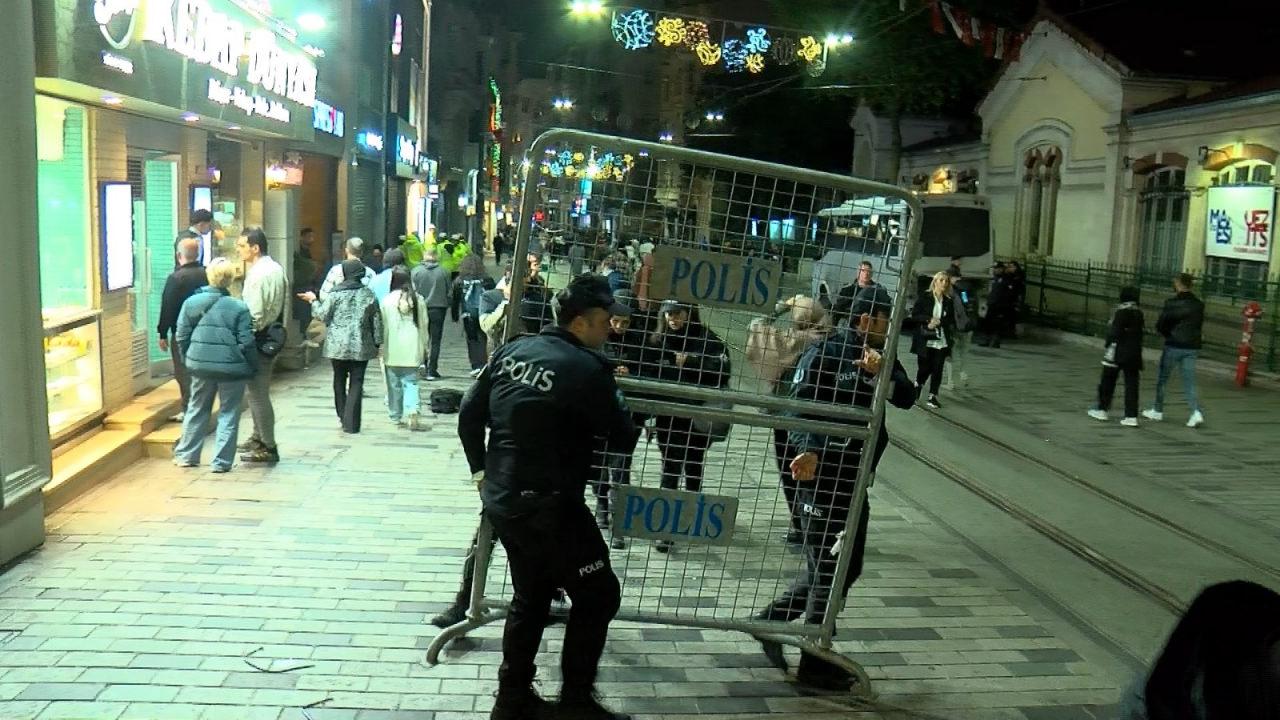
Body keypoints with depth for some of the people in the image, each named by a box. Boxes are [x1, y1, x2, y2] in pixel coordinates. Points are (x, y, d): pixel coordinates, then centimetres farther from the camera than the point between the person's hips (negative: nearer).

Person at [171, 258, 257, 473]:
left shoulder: (191, 302, 0)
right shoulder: (239, 308, -13)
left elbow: (181, 337, 4)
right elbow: (247, 343, -12)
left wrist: (188, 359, 17)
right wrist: (253, 366, 1)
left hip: (200, 366, 4)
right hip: (231, 367, -4)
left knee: (197, 409, 20)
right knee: (228, 413, 7)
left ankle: (186, 455, 28)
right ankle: (221, 461, 6)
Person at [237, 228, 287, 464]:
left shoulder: (258, 274, -19)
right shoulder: (276, 268, 11)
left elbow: (255, 314, -22)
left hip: (259, 340, -10)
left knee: (258, 394, -3)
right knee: (259, 392, 20)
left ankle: (268, 447, 2)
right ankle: (259, 437, 32)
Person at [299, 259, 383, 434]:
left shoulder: (335, 293, -6)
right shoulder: (369, 294, 1)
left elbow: (323, 315, -2)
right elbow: (376, 321, 4)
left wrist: (314, 301, 14)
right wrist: (377, 343, 12)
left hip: (338, 345, -1)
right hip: (361, 346, 1)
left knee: (339, 381, 17)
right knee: (356, 384, 2)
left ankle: (343, 417, 22)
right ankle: (351, 424, -2)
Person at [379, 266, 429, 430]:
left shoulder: (387, 300, -8)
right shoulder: (418, 299, -2)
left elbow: (383, 326, -3)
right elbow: (424, 325, 4)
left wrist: (382, 347, 8)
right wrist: (424, 347, 14)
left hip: (392, 350, -1)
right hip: (412, 349, 1)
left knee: (394, 384, 11)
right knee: (411, 382, 4)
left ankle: (396, 416, 19)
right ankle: (412, 412, -16)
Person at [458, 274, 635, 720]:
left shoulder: (513, 350, 5)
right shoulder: (588, 369, -16)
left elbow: (470, 413, 10)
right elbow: (621, 438, -7)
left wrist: (480, 470, 20)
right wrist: (614, 401, 12)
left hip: (500, 498, 8)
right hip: (548, 506, -8)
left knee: (531, 597, 22)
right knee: (598, 594, 9)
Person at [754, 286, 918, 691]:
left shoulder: (882, 355, 10)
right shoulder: (824, 353, -11)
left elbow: (907, 398, -3)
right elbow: (800, 406, -18)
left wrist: (881, 373, -22)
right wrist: (807, 450, -34)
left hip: (854, 478, 8)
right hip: (821, 475, -8)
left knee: (848, 566, 16)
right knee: (827, 567, 1)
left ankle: (773, 619, 28)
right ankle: (815, 664, 15)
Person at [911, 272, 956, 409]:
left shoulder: (949, 301, 8)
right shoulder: (924, 298, -1)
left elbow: (951, 321, 7)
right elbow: (914, 315, -4)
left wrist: (938, 322, -10)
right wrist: (930, 319, -16)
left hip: (941, 341, 3)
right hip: (925, 341, -2)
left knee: (937, 369, -1)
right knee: (924, 368, 2)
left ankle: (933, 396, 6)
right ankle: (917, 387, 29)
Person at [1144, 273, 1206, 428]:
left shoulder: (1171, 303, -13)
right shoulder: (1199, 304, 3)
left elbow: (1160, 325, -9)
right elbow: (1200, 326, 9)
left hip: (1173, 346, -4)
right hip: (1192, 347, 4)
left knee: (1162, 379, 13)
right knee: (1189, 382, 6)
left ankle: (1157, 411, 22)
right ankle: (1197, 412, -11)